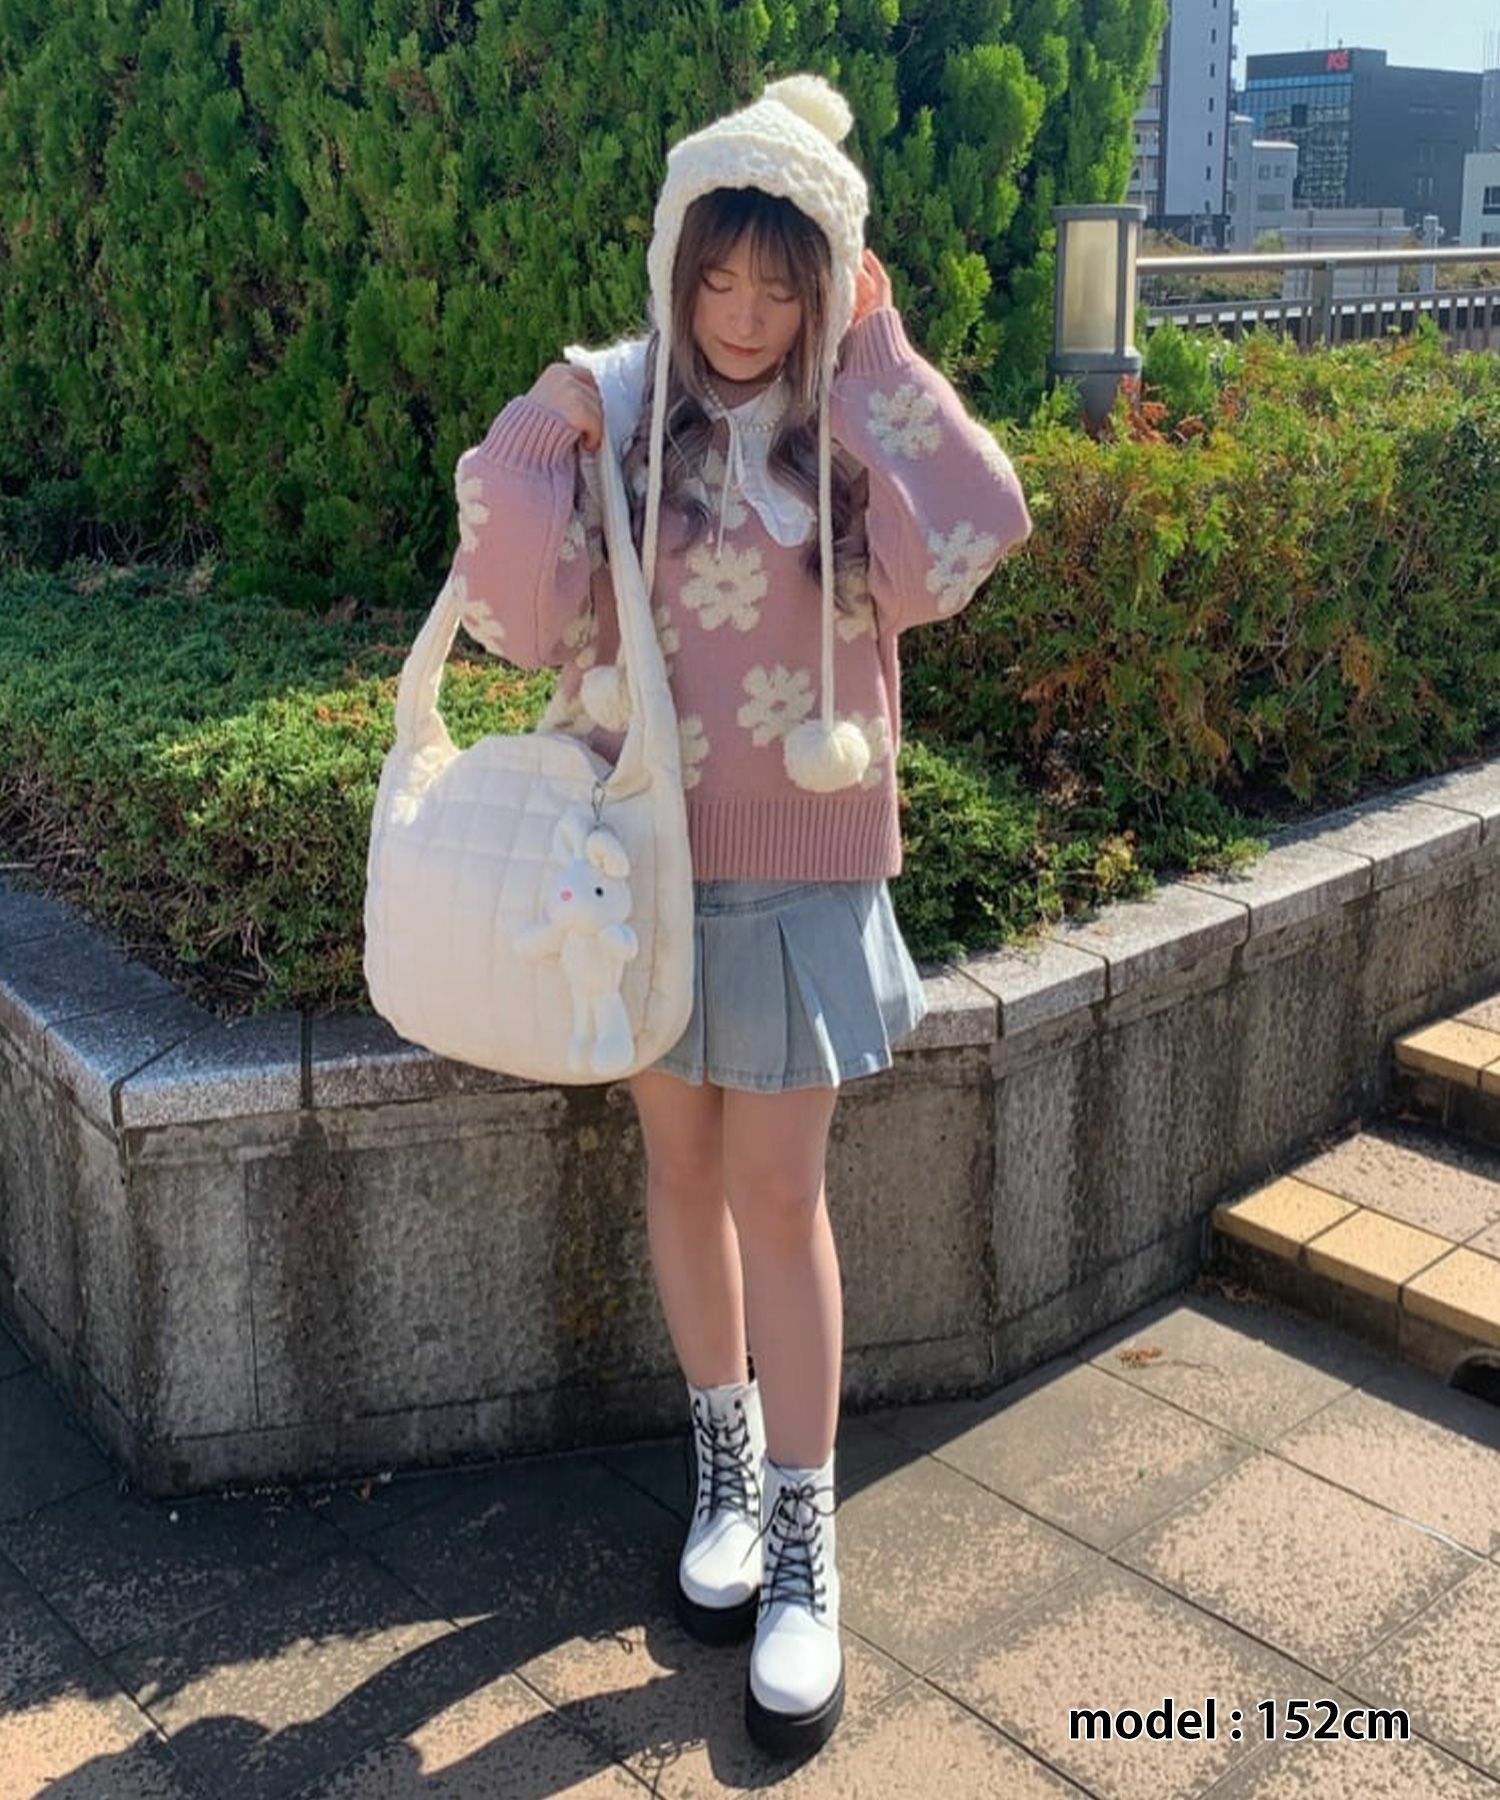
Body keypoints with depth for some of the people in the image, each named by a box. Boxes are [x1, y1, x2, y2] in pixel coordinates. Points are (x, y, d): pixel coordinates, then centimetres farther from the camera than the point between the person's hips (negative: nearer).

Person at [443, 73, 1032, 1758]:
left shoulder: (856, 429, 0)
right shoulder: (613, 406, -1)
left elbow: (969, 541, -19)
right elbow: (524, 617, -6)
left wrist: (880, 364, -13)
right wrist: (537, 449, -17)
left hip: (798, 865, -1)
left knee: (778, 1194, 1)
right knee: (682, 1164, 13)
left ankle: (803, 1550, 15)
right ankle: (725, 1465, 34)